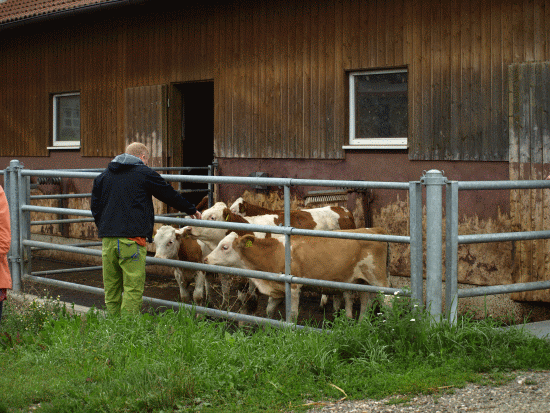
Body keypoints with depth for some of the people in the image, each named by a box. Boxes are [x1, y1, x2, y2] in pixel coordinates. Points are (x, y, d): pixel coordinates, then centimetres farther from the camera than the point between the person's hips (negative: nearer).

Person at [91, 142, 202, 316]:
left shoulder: (103, 176, 19)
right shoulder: (144, 173, 4)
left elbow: (95, 207, 20)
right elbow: (170, 195, 12)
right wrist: (192, 210, 26)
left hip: (107, 239, 5)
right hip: (133, 239, -5)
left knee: (111, 289, 10)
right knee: (133, 288, -4)